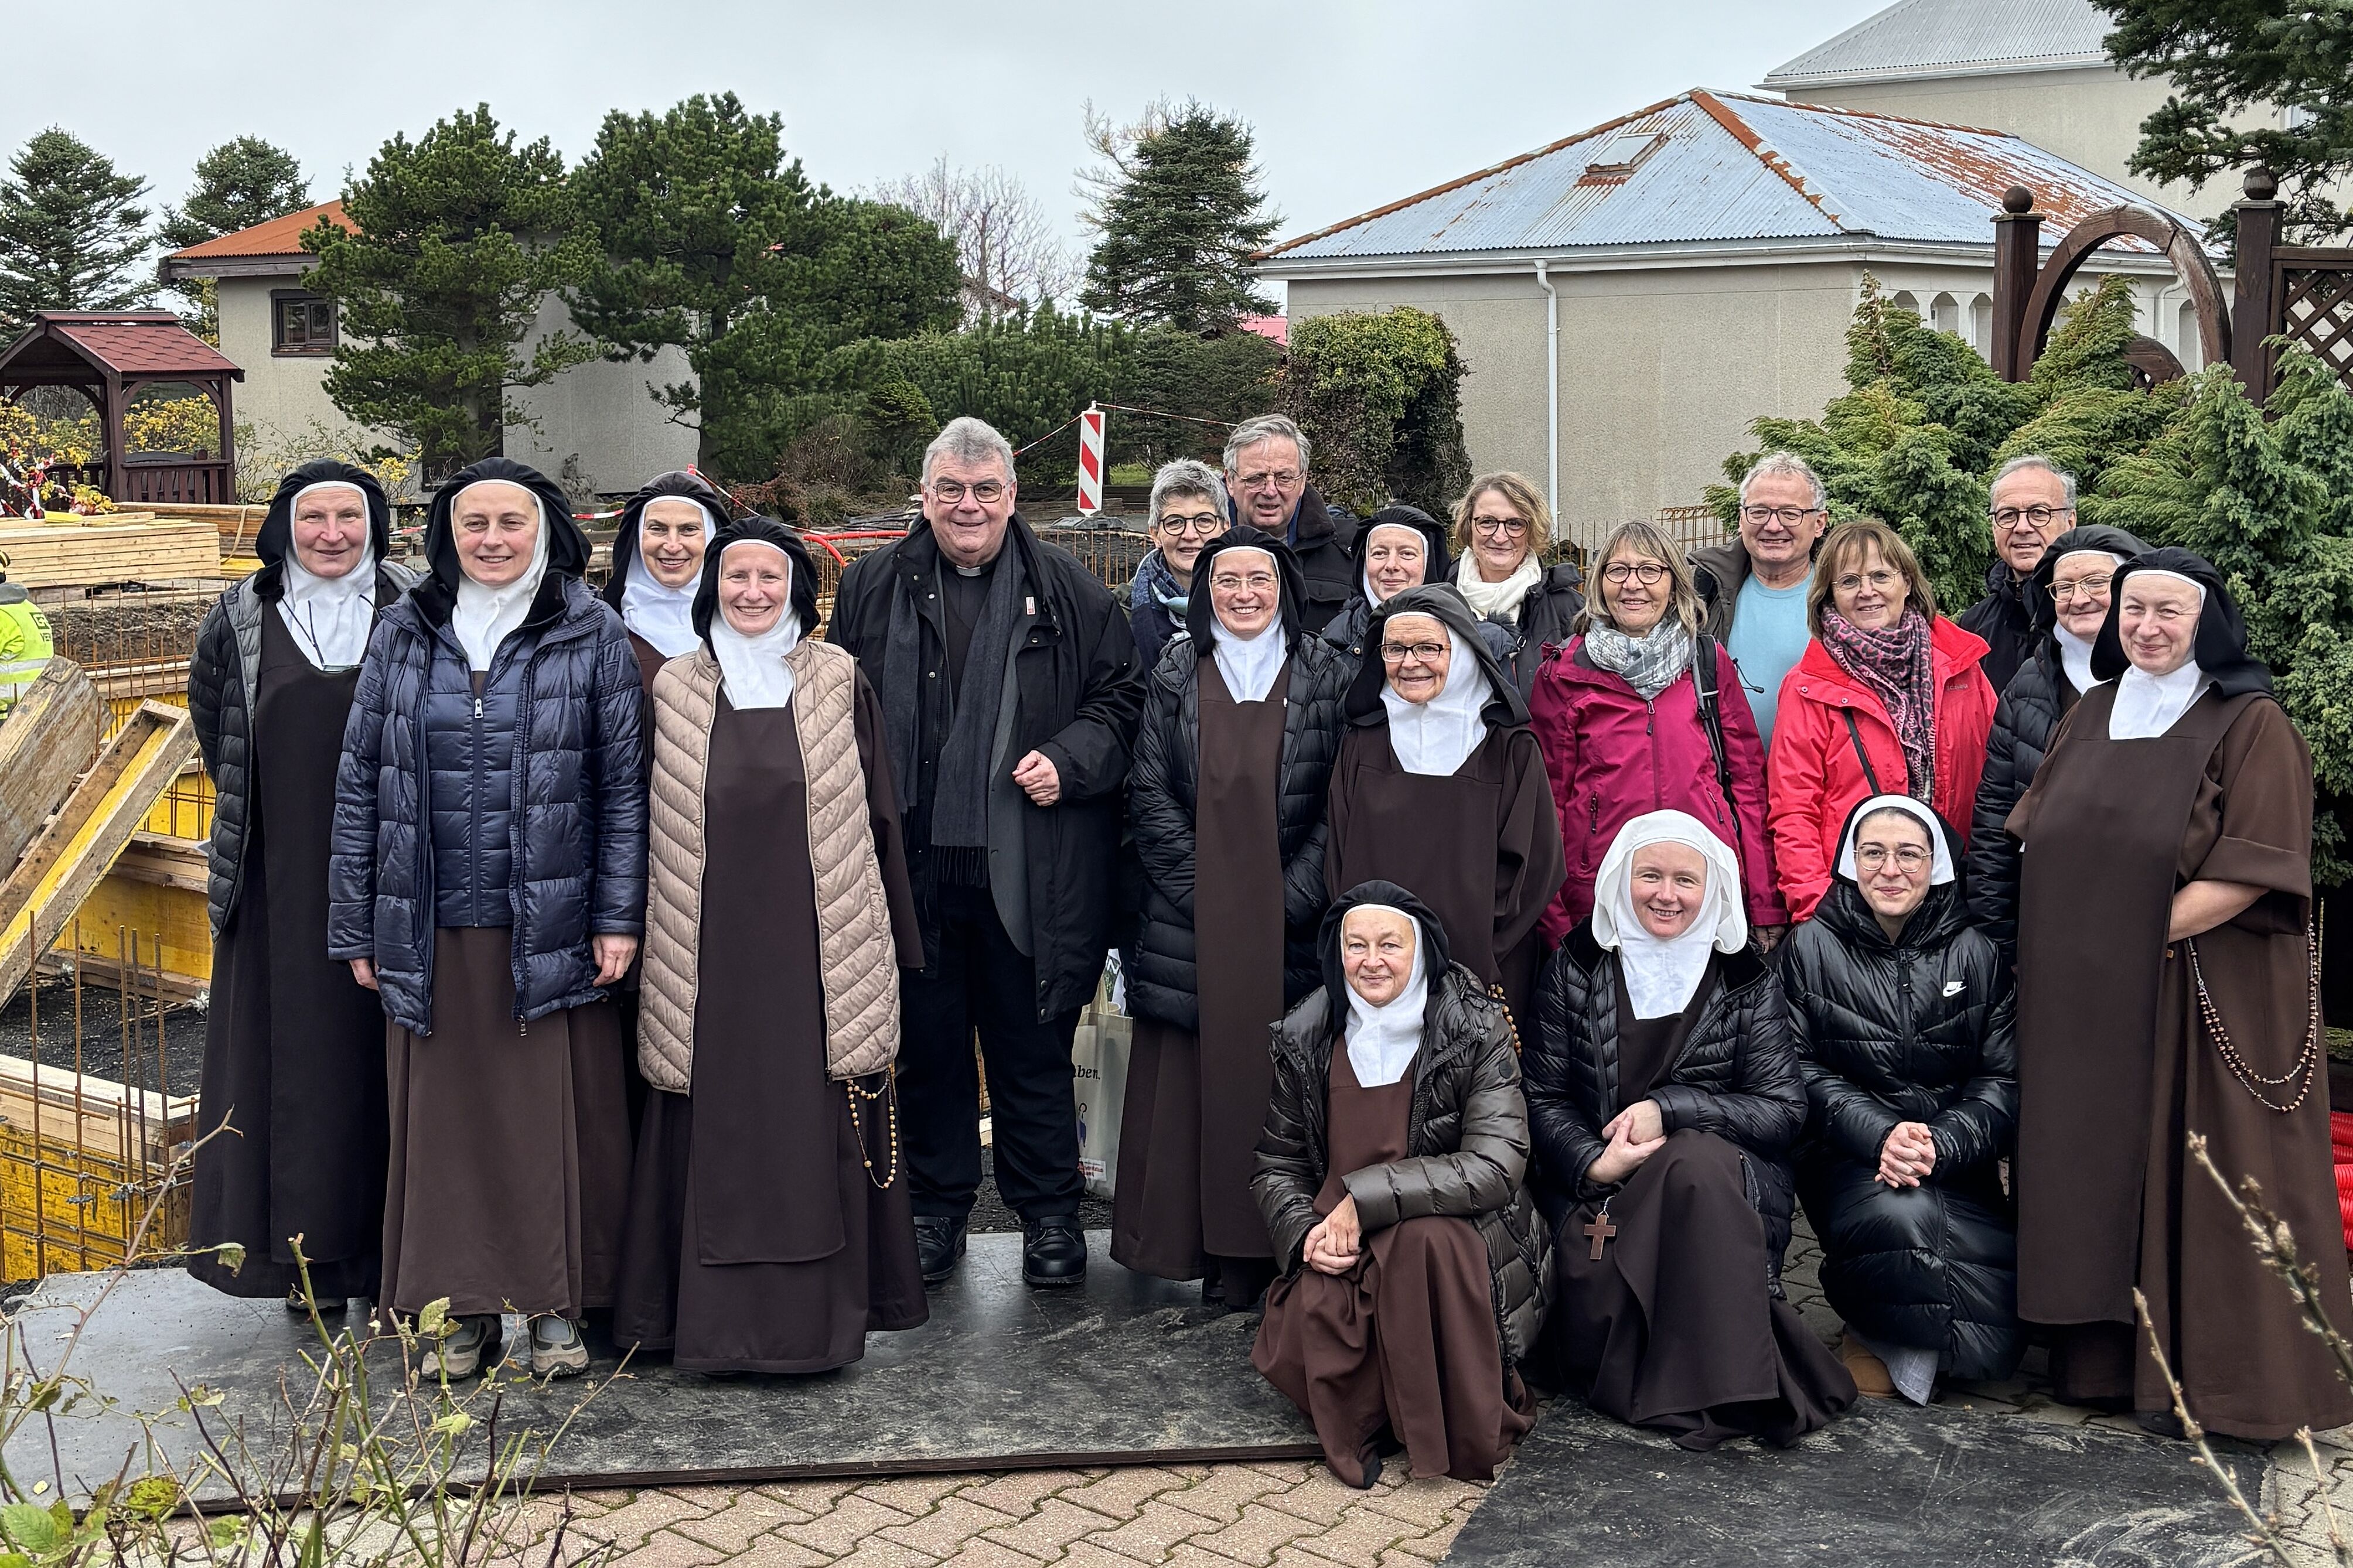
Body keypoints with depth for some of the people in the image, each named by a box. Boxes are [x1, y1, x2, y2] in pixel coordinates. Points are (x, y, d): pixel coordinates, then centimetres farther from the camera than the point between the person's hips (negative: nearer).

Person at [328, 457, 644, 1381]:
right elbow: (360, 784, 8)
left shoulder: (593, 636, 2)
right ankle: (458, 1305, 19)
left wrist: (619, 916, -5)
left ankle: (555, 1304, 16)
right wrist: (354, 928, 5)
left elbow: (623, 783, 1)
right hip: (430, 933, 2)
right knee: (443, 1120, 7)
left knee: (554, 1117, 3)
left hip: (551, 927, -2)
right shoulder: (403, 635, 8)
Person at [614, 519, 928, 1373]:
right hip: (712, 953, 1)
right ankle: (716, 1318, 13)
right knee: (718, 1126, 4)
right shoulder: (676, 689, 7)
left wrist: (887, 945, 2)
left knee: (816, 1127, 3)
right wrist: (649, 943, 6)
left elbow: (877, 815, 5)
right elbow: (652, 828, 10)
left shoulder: (838, 683, 4)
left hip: (815, 949, -1)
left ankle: (822, 1309, 13)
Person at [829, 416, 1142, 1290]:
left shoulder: (1068, 592, 4)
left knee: (1033, 1048, 7)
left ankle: (1048, 1214, 20)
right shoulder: (873, 588, 8)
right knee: (927, 1046, 12)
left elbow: (1120, 696, 8)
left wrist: (1069, 761, -9)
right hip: (914, 867, 2)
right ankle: (936, 1208, 26)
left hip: (1029, 872, -1)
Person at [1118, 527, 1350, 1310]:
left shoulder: (1325, 675, 5)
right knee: (1200, 1072, 0)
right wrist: (1199, 888, -7)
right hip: (1194, 917, 1)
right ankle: (1220, 1254, 6)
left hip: (1290, 918, -1)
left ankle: (1284, 1249, 8)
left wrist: (1296, 893, -10)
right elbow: (1149, 793, 4)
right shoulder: (1176, 677, 9)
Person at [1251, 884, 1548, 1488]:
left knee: (1424, 1237, -37)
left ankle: (1463, 1431, -17)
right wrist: (1307, 1234, -14)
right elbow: (1277, 1166, 9)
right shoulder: (1307, 1037, 2)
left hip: (1451, 1242, -2)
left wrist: (1366, 1199, -24)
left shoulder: (1475, 1030, -9)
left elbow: (1495, 1167, -20)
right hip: (1340, 1253, 3)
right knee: (1295, 1344, -27)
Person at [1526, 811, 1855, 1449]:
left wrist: (1669, 1109, -14)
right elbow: (1543, 1098, 5)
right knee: (1596, 1289, -33)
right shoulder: (1578, 965, 7)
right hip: (1595, 1183, 0)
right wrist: (1595, 1163, -16)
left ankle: (1723, 1386, -29)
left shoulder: (1747, 978, 5)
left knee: (1693, 1162, -37)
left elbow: (1785, 1110, -2)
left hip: (1723, 1181, 0)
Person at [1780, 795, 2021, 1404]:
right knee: (1898, 1214, -37)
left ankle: (1886, 1341, 8)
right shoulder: (1812, 948, 4)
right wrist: (1881, 1136, -19)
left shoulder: (1976, 955, 7)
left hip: (1957, 1164, 1)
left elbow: (2003, 1080, 0)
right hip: (1849, 1157, -1)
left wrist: (1940, 1144, -18)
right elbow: (1808, 1073, -1)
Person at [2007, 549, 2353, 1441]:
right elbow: (2040, 841, 16)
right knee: (2099, 1170, 9)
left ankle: (2235, 1381, 11)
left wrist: (2146, 932, -16)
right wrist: (2071, 934, 2)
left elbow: (2252, 871, -14)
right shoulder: (2092, 714, 12)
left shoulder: (2252, 726, -6)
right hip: (2091, 998, 6)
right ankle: (2108, 1359, 19)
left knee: (2204, 1184, -1)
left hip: (2207, 994, -5)